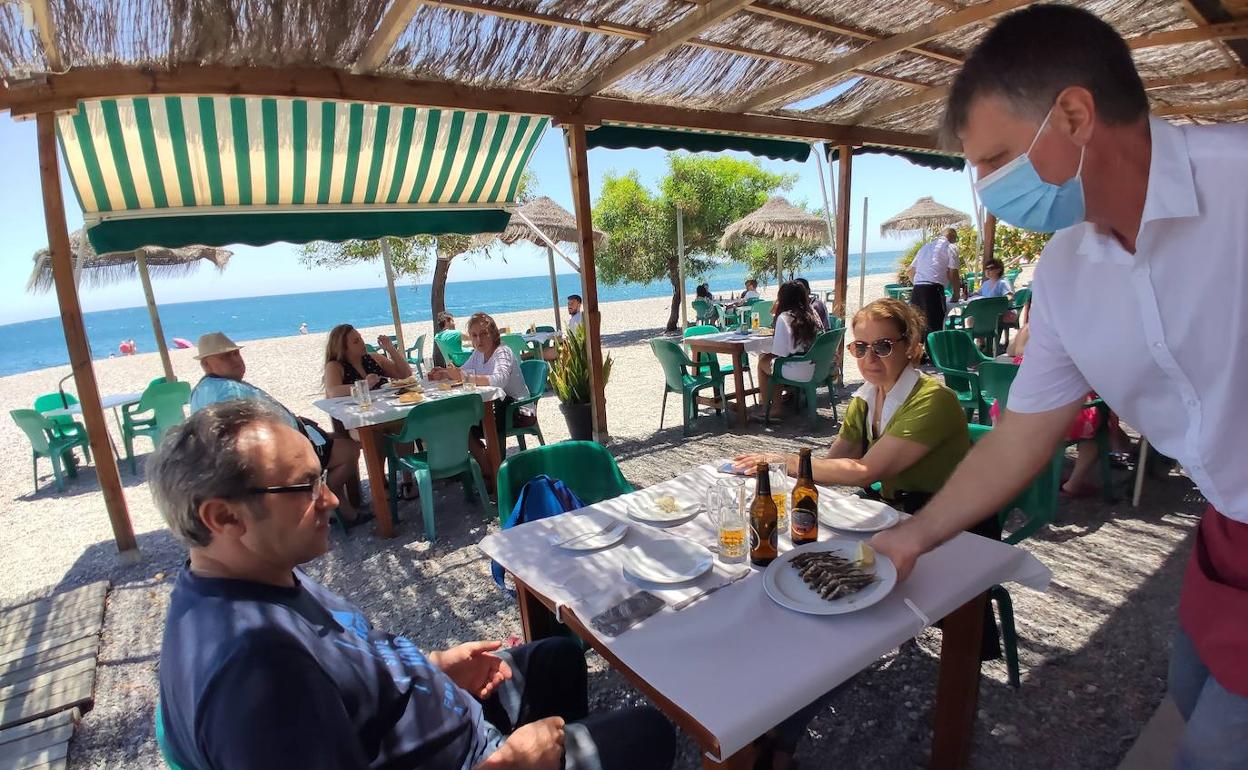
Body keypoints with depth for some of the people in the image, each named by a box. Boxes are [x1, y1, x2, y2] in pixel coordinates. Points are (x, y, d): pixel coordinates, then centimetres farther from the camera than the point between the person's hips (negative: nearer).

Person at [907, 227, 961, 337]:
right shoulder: (951, 247, 6)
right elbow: (952, 273, -2)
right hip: (933, 290, -6)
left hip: (916, 291, 6)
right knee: (935, 328, -6)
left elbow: (909, 271, 27)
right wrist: (956, 293, 10)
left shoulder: (926, 246, 25)